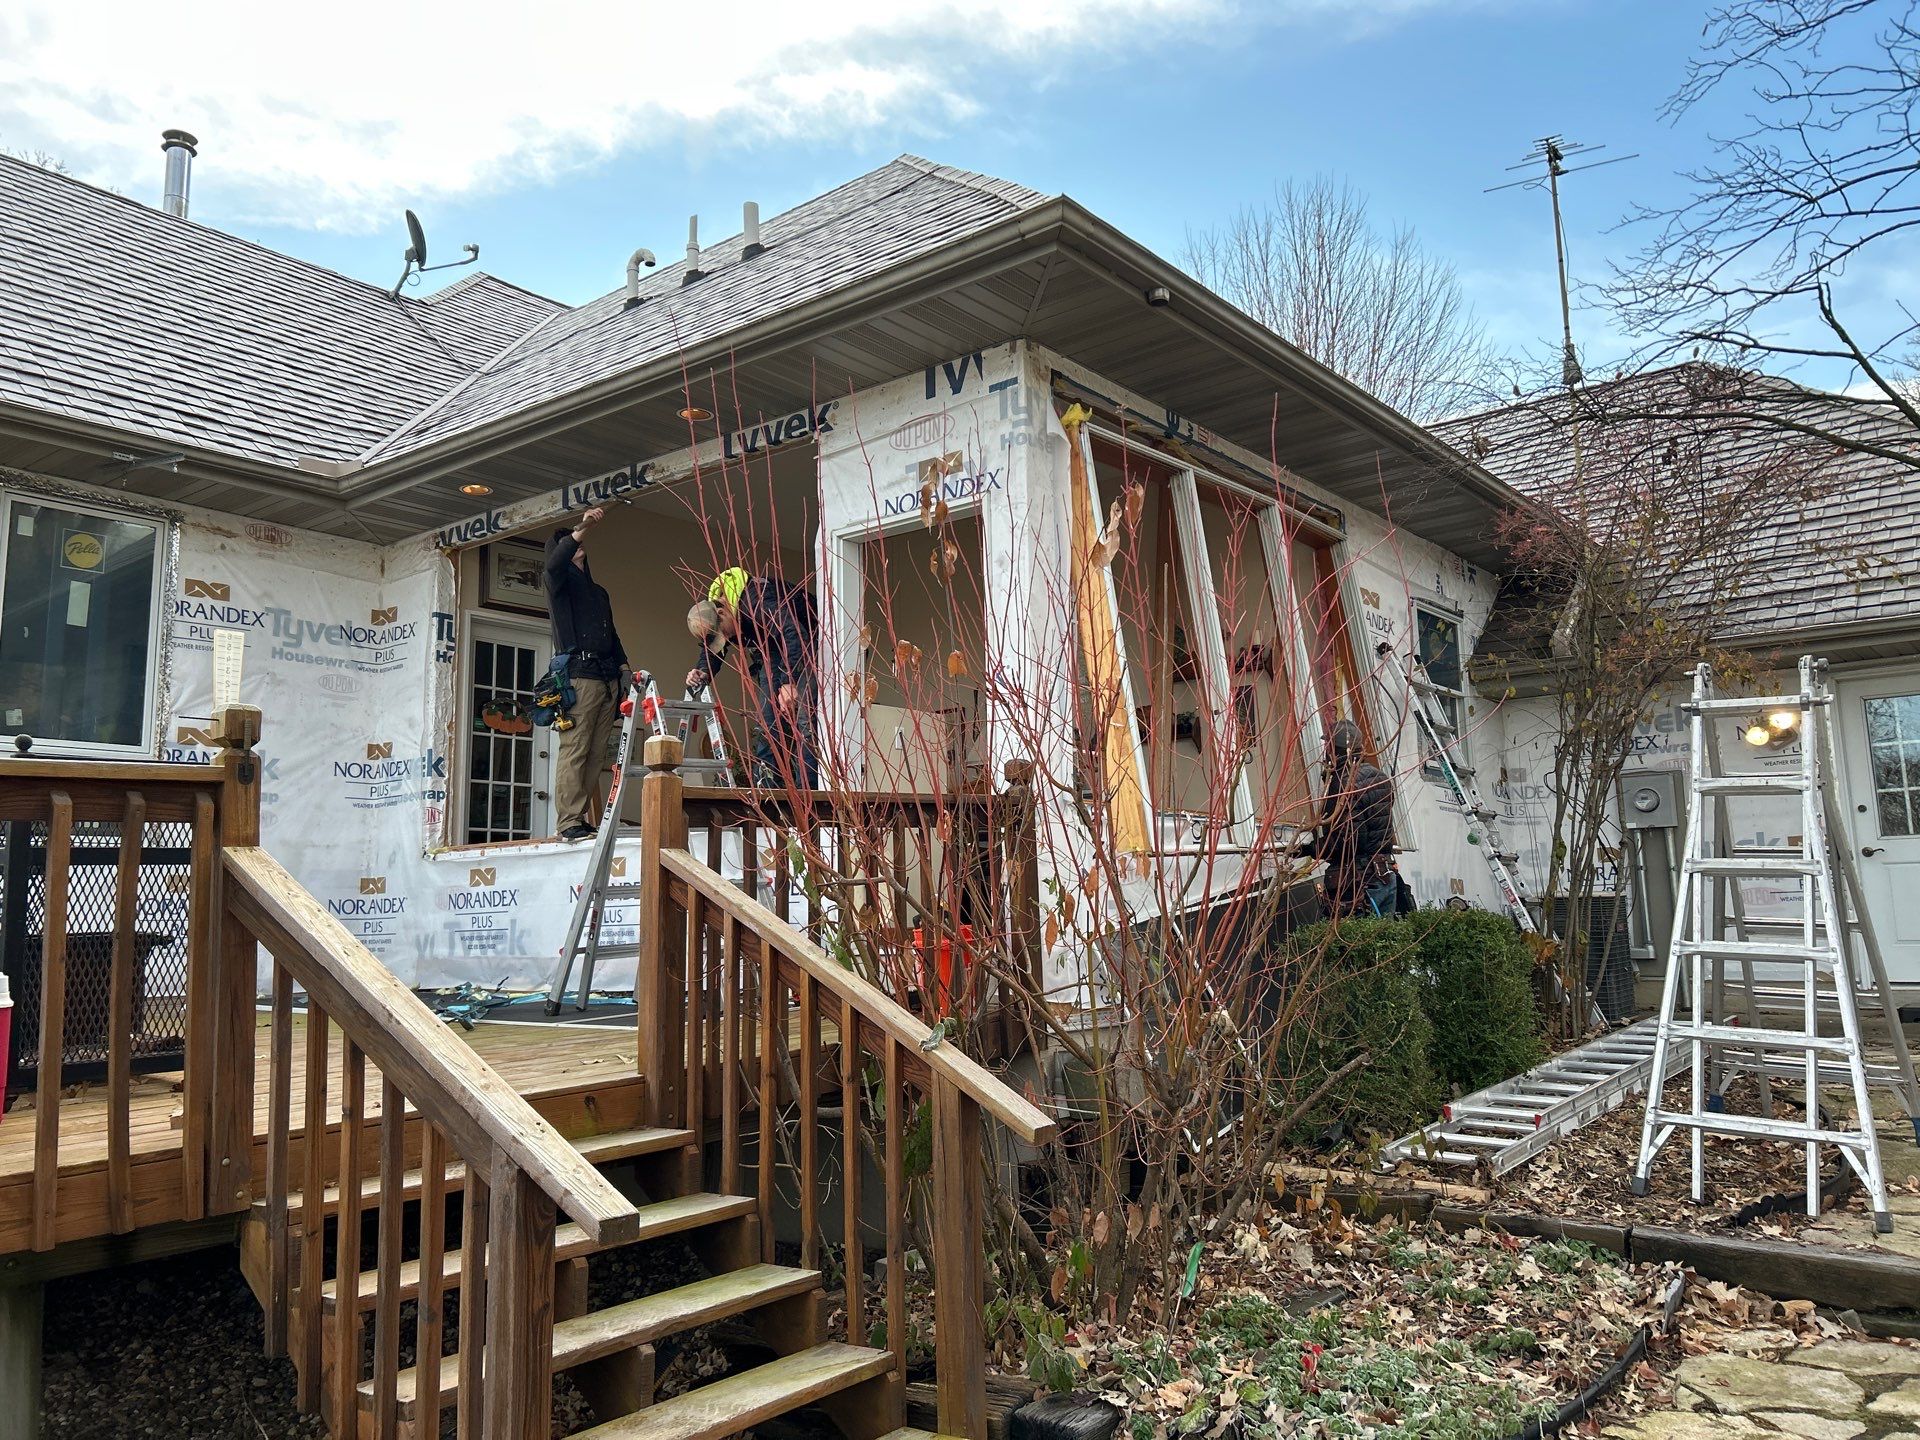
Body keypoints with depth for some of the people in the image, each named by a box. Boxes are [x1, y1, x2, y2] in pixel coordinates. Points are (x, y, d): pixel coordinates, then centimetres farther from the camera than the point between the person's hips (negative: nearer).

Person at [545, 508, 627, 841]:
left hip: (608, 678, 7)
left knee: (597, 753, 0)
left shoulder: (599, 591, 30)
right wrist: (581, 529, -23)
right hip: (578, 675, -7)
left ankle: (584, 818, 0)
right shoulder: (560, 581, 9)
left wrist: (622, 665, 15)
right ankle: (569, 821, -14)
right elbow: (554, 564, -16)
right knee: (574, 750, -12)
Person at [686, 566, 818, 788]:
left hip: (803, 647, -8)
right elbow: (711, 652, 5)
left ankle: (806, 788, -20)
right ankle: (764, 786, 5)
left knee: (803, 720, -17)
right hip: (771, 653, 8)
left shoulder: (758, 600, -35)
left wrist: (789, 682, -51)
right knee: (766, 722, 2)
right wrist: (702, 673, -18)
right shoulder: (710, 611, -9)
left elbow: (794, 635, -44)